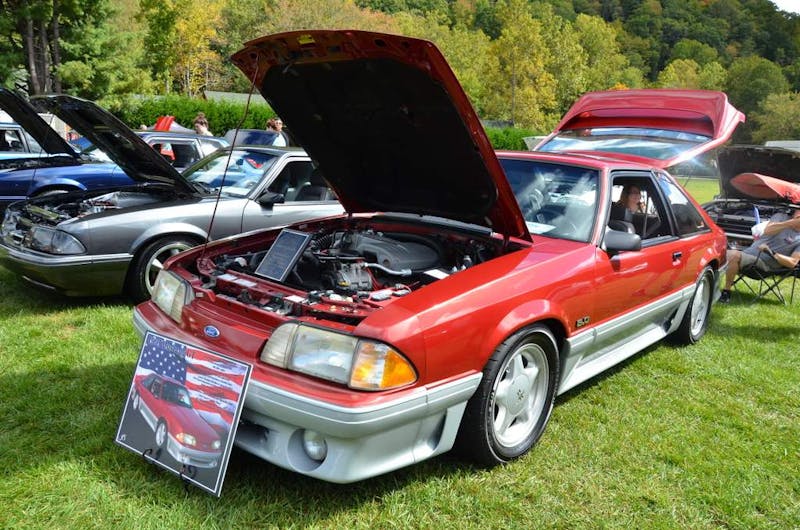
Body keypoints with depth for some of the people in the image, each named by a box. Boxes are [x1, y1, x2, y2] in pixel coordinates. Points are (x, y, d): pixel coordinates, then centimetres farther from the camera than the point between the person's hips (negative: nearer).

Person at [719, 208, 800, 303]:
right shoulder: (781, 217, 11)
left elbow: (792, 263, -9)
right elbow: (767, 230, -9)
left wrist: (772, 253, -22)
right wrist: (791, 222, -15)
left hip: (763, 263, -5)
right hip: (747, 252, 5)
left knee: (734, 255, -33)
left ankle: (726, 292, -25)